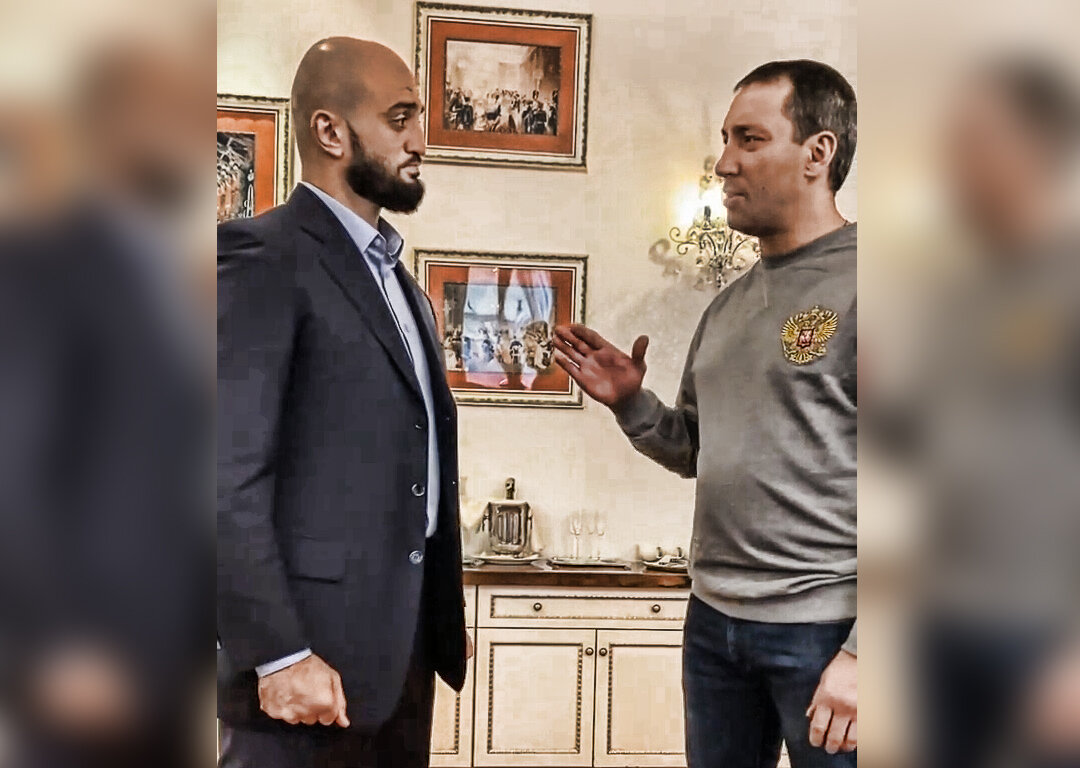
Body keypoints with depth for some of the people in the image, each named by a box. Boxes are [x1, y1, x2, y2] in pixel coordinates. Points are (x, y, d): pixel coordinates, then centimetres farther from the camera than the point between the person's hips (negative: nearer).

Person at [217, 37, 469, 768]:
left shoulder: (400, 279, 16)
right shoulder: (262, 255, -10)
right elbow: (228, 479, -17)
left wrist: (445, 619, 14)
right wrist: (278, 654, -19)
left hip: (406, 641, 8)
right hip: (315, 641, -7)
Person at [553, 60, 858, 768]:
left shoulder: (851, 285, -12)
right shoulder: (729, 308, 11)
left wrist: (863, 653, -18)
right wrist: (630, 404, 0)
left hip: (824, 628, -7)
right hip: (714, 620, 7)